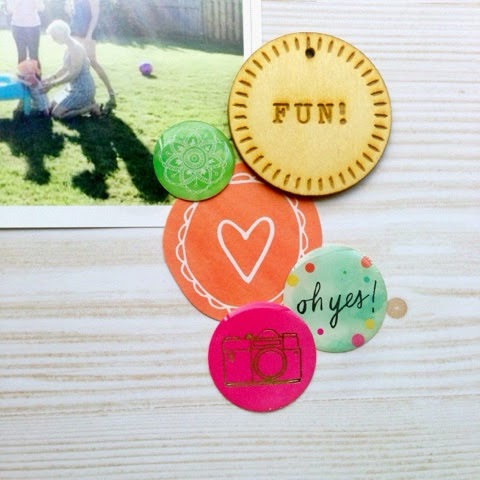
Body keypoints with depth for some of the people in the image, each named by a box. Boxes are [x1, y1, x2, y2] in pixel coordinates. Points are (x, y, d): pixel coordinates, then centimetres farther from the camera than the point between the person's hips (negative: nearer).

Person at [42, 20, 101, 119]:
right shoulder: (69, 47, 9)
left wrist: (52, 84, -19)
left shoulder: (75, 48, -21)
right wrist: (50, 78, 11)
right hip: (74, 87, 10)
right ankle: (86, 102, 13)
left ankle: (91, 107, -5)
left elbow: (73, 74, -24)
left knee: (56, 113, -13)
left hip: (82, 89, -10)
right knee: (51, 107, 15)